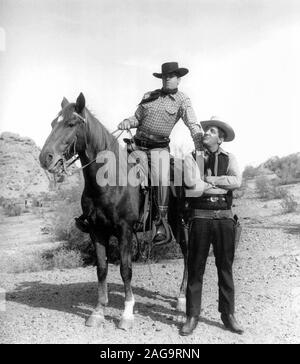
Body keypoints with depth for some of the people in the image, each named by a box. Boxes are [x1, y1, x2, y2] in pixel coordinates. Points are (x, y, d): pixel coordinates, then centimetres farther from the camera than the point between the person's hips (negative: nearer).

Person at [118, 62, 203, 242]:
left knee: (162, 180, -25)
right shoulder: (149, 96, 13)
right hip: (138, 143, 5)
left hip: (160, 146, -4)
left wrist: (201, 150, -22)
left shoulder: (182, 100, 2)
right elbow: (137, 118, 19)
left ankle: (162, 222, -11)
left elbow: (194, 125, -9)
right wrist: (128, 122, -5)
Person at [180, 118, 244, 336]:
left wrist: (209, 180, -12)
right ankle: (192, 316, 13)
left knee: (225, 267, 9)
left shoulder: (229, 158, 10)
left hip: (224, 218, 1)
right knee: (195, 268, 3)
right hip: (200, 217, -1)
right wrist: (223, 186, -9)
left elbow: (237, 181, -9)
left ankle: (228, 314, 21)